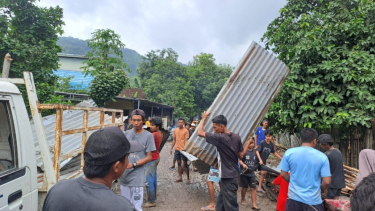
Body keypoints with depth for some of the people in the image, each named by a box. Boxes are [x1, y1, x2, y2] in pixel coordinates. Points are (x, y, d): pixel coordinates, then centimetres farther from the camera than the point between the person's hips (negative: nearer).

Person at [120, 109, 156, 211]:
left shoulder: (148, 135, -8)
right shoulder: (127, 133, 5)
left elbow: (149, 157, -8)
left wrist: (133, 165, -17)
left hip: (137, 177, -4)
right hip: (124, 175, 5)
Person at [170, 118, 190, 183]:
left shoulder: (186, 131, -8)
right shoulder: (175, 130, 7)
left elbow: (186, 140, -11)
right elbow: (174, 140, 14)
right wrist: (171, 148, 11)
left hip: (183, 149, -5)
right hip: (177, 149, 5)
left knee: (185, 164, 0)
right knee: (179, 163, 11)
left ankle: (188, 178, 11)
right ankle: (180, 178, 20)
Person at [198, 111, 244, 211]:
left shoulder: (220, 137, -20)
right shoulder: (237, 137, 2)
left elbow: (200, 133, -14)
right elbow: (241, 156, 8)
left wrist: (204, 118, -2)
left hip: (228, 177, -8)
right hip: (234, 174, 8)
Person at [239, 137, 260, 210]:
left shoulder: (255, 152, 3)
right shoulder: (244, 150, -12)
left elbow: (257, 162, 13)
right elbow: (239, 159, -17)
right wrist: (243, 164, -32)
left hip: (251, 173, 4)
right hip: (244, 172, -3)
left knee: (253, 188, 0)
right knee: (245, 187, 10)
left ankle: (254, 204, 6)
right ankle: (242, 199, 34)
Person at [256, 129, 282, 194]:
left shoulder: (271, 144, -3)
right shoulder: (262, 143, -21)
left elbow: (274, 152, 11)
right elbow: (257, 151, -23)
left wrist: (281, 158, 10)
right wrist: (260, 160, -29)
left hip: (264, 161, 6)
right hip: (257, 160, -6)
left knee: (263, 173, 7)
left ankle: (259, 188, 20)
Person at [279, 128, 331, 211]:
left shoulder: (289, 153, -8)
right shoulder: (322, 156, -10)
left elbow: (283, 174, -1)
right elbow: (327, 182, -10)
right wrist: (320, 189, 10)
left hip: (294, 197, 2)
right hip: (313, 200, -2)